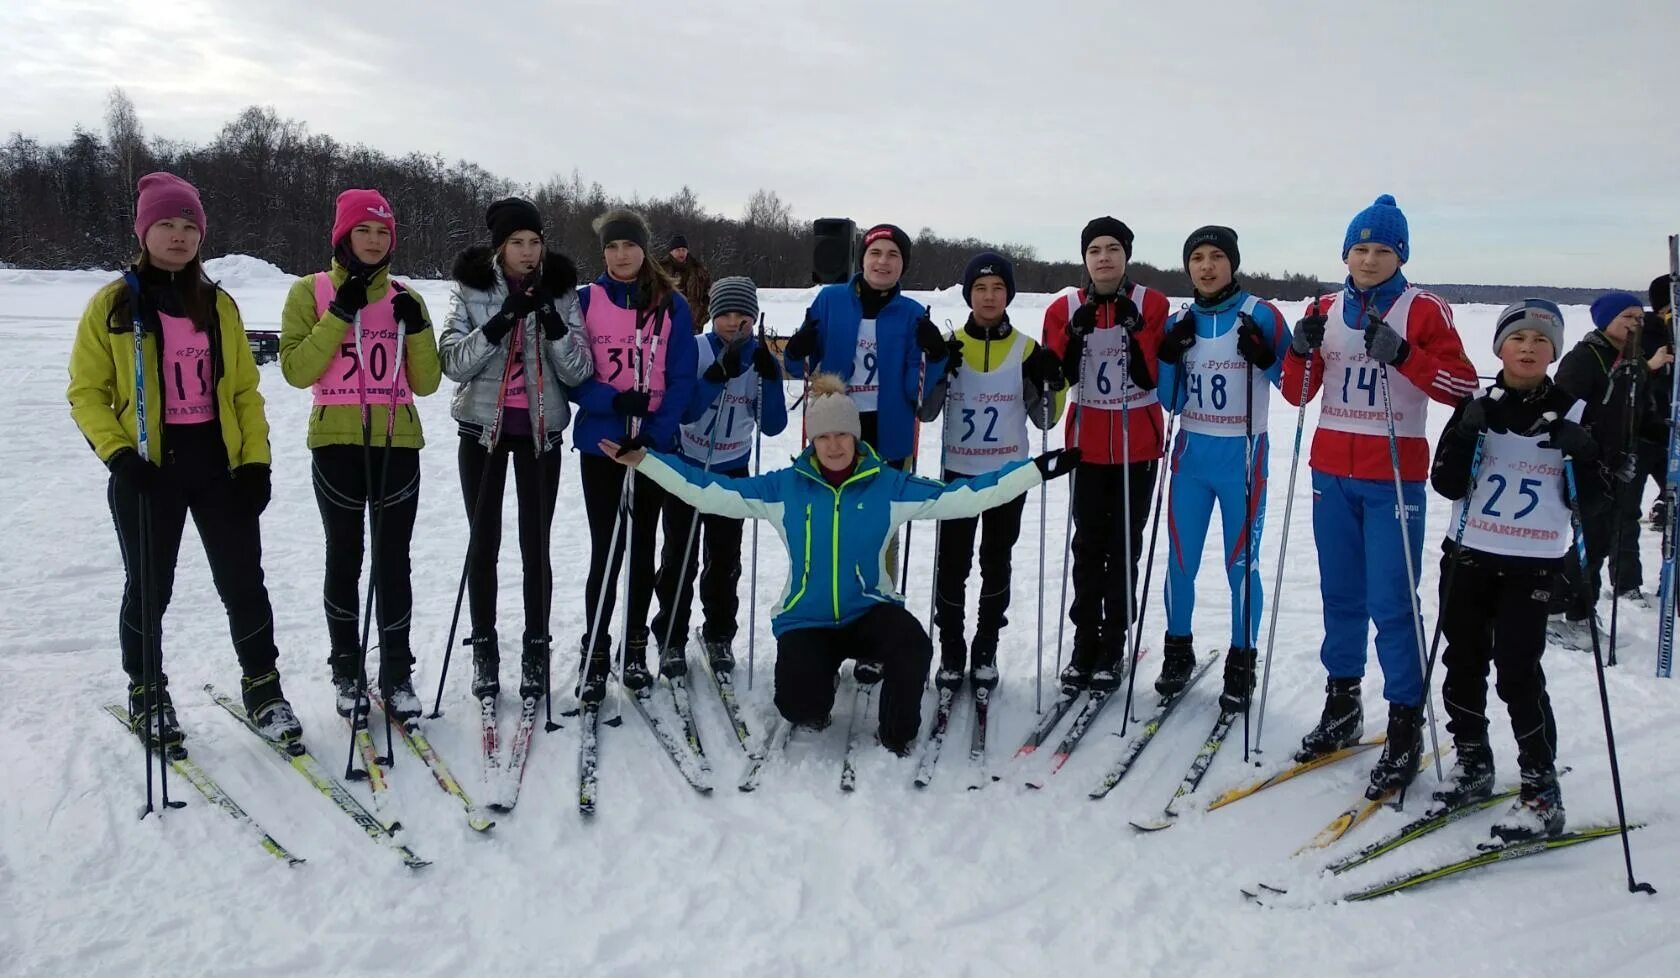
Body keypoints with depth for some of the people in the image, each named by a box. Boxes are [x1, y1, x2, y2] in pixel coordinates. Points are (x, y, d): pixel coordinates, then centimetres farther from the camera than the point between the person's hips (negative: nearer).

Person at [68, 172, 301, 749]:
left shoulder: (218, 304, 8)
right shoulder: (113, 305, 0)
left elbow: (245, 389, 9)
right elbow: (87, 392, 0)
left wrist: (255, 459, 0)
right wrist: (118, 454, -14)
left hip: (220, 464, 2)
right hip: (148, 469, -2)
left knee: (243, 583, 4)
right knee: (149, 589, 9)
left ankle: (262, 686, 18)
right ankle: (146, 693, 28)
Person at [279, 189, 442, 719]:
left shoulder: (404, 298, 10)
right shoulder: (311, 291, 3)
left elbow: (425, 382, 7)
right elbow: (296, 370, -9)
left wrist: (418, 328, -8)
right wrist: (340, 314, -14)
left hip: (398, 444, 2)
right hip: (337, 443, -2)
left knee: (394, 562, 4)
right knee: (345, 559, 7)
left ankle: (397, 673, 14)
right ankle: (346, 670, 21)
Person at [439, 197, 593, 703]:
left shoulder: (560, 292, -1)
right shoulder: (472, 289, -3)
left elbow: (579, 372, -6)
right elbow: (453, 363, -11)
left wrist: (553, 323, -22)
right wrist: (500, 321, -23)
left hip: (540, 431, 0)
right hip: (482, 428, 0)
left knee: (536, 545, 2)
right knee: (483, 542, 6)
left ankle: (536, 650, 15)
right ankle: (484, 648, 19)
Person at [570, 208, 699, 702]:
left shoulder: (672, 305, 2)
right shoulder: (585, 300, 1)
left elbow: (682, 378, -1)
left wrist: (656, 431, -14)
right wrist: (613, 401, -18)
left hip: (655, 446, 1)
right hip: (600, 443, -1)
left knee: (642, 547, 10)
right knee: (606, 549, -2)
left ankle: (635, 648, 23)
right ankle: (594, 655, 10)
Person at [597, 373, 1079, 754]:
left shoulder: (888, 486, -5)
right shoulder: (783, 487, -4)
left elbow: (963, 495, -6)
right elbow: (708, 491, -3)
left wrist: (1040, 468, -11)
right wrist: (639, 458, -8)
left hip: (869, 610, 0)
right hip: (806, 619, 0)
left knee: (913, 644, -32)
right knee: (799, 706, -22)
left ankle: (898, 735, 0)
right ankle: (816, 689, 21)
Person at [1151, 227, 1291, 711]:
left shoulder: (1260, 315, -6)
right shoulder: (1180, 322, 5)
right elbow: (1170, 401, 7)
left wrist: (1264, 358, -21)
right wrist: (1169, 357, -9)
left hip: (1242, 457, -3)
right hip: (1191, 455, 4)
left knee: (1241, 563, 3)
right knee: (1180, 560, 9)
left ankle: (1241, 663, 16)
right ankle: (1178, 652, 26)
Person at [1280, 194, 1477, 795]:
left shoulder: (1424, 310, -2)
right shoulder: (1327, 309, 9)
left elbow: (1462, 385, -10)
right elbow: (1297, 393, 9)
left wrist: (1401, 353, -22)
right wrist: (1301, 350, -10)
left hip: (1395, 476, -4)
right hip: (1332, 472, 4)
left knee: (1392, 602, -5)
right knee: (1341, 593, 13)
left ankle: (1405, 727, 5)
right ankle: (1342, 706, 25)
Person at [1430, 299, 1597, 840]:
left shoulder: (1572, 411, 0)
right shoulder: (1477, 406, 2)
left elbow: (1587, 499, 1)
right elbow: (1446, 484, -3)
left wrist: (1582, 456, -17)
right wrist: (1466, 437, -19)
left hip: (1533, 565, -2)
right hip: (1469, 555, 3)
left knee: (1518, 670, -8)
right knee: (1464, 660, 10)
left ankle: (1541, 790, 2)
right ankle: (1472, 761, 28)